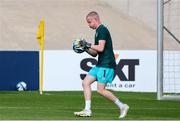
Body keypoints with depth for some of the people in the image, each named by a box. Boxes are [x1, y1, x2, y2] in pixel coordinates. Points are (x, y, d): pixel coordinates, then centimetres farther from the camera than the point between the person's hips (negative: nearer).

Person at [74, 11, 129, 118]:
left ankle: (122, 106, -1)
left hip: (106, 65, -10)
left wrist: (88, 45, -11)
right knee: (86, 83, 5)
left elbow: (100, 48, -21)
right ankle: (87, 110, 3)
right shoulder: (98, 31, 20)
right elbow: (94, 53, 24)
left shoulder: (102, 30, -11)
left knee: (101, 90, -11)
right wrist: (86, 48, 10)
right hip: (100, 65, 10)